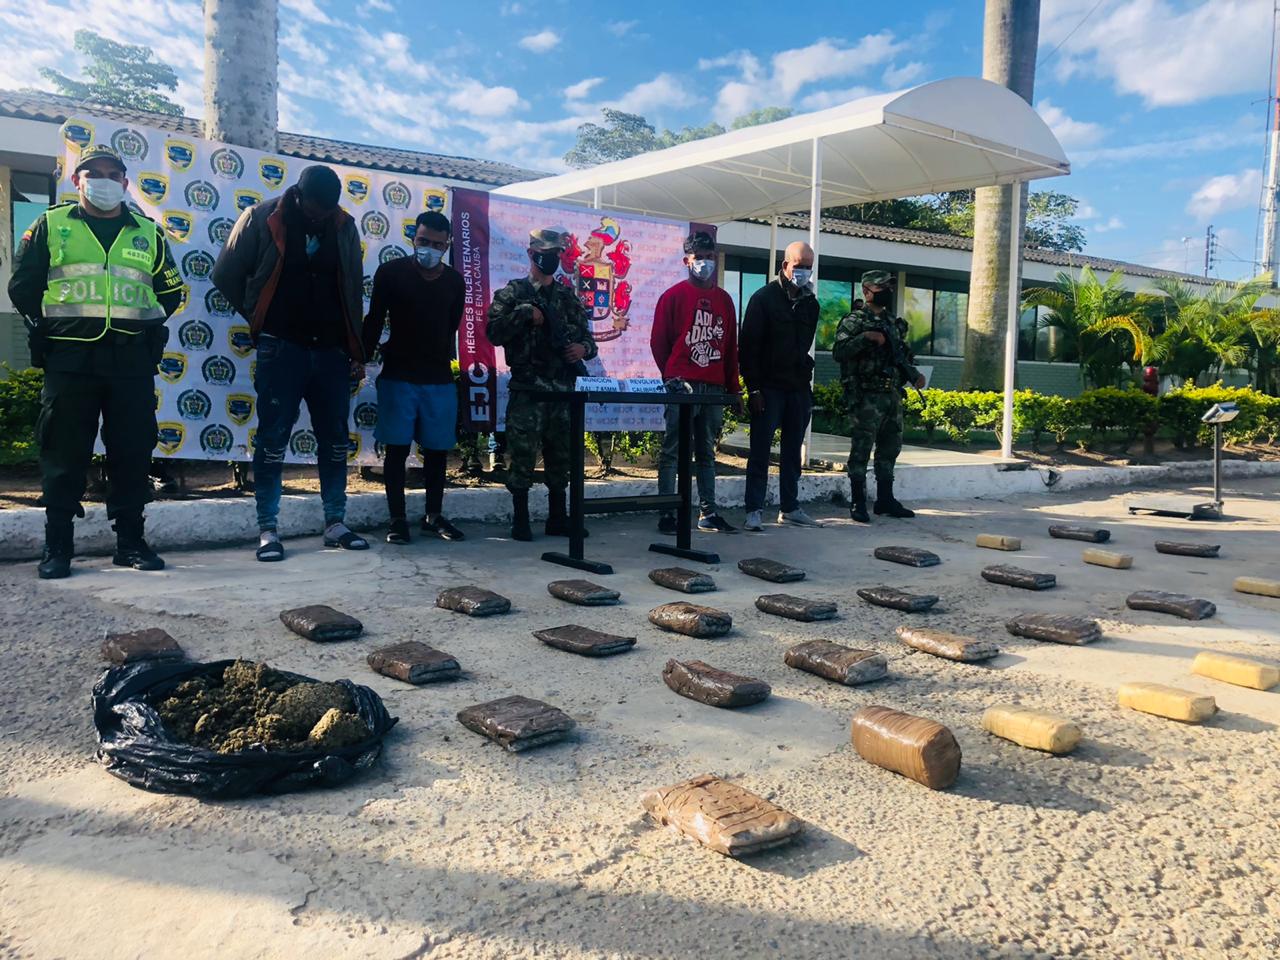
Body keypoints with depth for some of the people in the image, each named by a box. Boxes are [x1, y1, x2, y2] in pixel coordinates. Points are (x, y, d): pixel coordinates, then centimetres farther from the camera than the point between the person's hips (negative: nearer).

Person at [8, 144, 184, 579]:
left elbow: (172, 290, 19)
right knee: (64, 453, 0)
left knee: (132, 452, 2)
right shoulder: (51, 225, 10)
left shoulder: (147, 232, 14)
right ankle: (57, 546, 7)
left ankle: (130, 541, 11)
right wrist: (47, 324, 6)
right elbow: (23, 285, 12)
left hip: (132, 360, 1)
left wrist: (145, 326, 9)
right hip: (70, 359, -1)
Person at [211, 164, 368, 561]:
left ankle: (335, 523, 16)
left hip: (332, 350, 4)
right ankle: (267, 529, 3)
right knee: (273, 438, -3)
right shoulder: (262, 218, -4)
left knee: (336, 438, 6)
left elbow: (354, 290, 11)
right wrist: (259, 319, 5)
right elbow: (226, 274, 3)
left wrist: (357, 351, 9)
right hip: (282, 349, -3)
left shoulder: (343, 226, 6)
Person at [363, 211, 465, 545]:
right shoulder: (391, 272, -2)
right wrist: (362, 359, -4)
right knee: (397, 448, -1)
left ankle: (433, 516, 18)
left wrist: (440, 359, 13)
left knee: (437, 449, 6)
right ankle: (397, 519, 7)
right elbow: (374, 321, 0)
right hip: (398, 376, -3)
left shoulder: (454, 281, 7)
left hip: (440, 379, 3)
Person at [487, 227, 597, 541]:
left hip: (563, 389, 5)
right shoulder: (513, 293, 2)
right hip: (527, 389, -4)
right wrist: (525, 313, -15)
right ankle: (520, 520, 7)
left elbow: (587, 337, 16)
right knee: (523, 456, -3)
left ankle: (558, 518, 19)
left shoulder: (568, 297, 14)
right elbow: (494, 333, -10)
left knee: (561, 457, 9)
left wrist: (584, 348, -6)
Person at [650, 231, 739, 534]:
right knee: (672, 450, -2)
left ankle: (708, 513, 15)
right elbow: (658, 341, 1)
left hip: (714, 387, 5)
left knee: (707, 452, 10)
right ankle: (666, 514, 1)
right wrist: (672, 377, 1)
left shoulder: (724, 299, 14)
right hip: (682, 386, -5)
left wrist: (733, 387, 12)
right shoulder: (674, 295, 1)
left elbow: (731, 346, 15)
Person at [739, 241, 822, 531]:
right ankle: (754, 511, -1)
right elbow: (748, 346, -8)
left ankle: (789, 508, 17)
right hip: (768, 388, -5)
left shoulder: (810, 303, 13)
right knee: (760, 451, -4)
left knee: (793, 452, 9)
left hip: (798, 388, 6)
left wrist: (807, 383, 12)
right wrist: (753, 387, -14)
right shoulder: (764, 298, -4)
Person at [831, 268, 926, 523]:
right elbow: (839, 352, -18)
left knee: (890, 449, 13)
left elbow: (903, 356, 24)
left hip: (892, 395, 8)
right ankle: (858, 504, 3)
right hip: (866, 398, -8)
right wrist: (866, 337, -25)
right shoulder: (854, 321, -6)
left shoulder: (894, 323, 16)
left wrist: (914, 375, 9)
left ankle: (885, 500, 23)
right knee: (861, 450, -3)